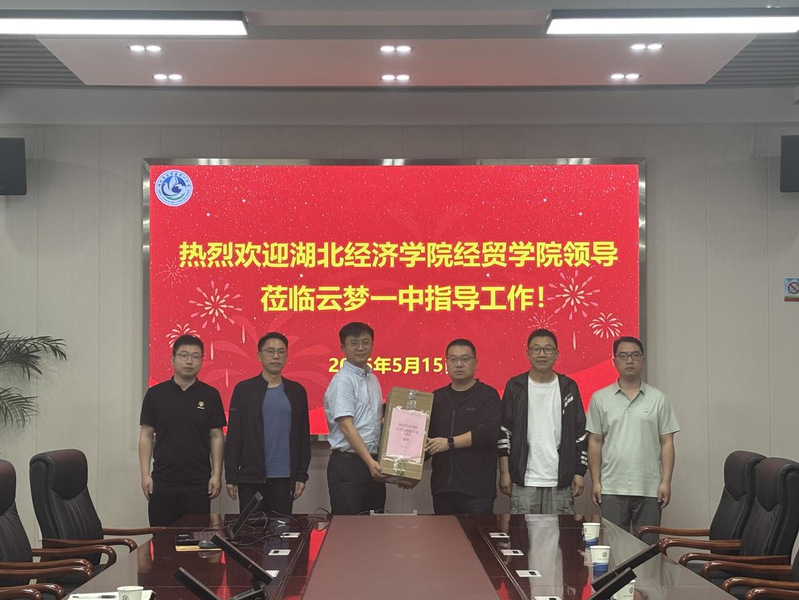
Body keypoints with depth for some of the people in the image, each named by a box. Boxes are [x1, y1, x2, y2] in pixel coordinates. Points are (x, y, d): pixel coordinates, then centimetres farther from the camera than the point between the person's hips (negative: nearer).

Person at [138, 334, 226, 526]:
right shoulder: (156, 394, 4)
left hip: (198, 482, 0)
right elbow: (146, 435, 6)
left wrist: (217, 474, -2)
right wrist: (145, 474, -1)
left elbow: (216, 436, 5)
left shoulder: (210, 395, 4)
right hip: (162, 480, 0)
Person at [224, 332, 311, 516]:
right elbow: (233, 436, 1)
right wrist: (231, 477, -3)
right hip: (251, 479, -1)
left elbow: (303, 436, 9)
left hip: (284, 479, 1)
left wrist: (302, 475, 4)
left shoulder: (297, 391, 9)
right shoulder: (243, 389, 3)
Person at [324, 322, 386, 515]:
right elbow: (346, 426, -18)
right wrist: (369, 461, -23)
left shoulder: (373, 379, 14)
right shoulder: (342, 381, -10)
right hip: (348, 463, -8)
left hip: (372, 462, 8)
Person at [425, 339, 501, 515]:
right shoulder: (436, 398, 16)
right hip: (442, 489, 5)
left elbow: (490, 431, -14)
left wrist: (450, 442, -13)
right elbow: (425, 435, 20)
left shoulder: (487, 396, 0)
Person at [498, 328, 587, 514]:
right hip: (524, 481, -1)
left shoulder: (568, 387, 7)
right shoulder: (515, 387, 4)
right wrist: (504, 472, -1)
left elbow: (580, 433, 8)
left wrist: (579, 472, 3)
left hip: (560, 482, 1)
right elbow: (503, 431, 4)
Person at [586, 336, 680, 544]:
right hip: (612, 488, 0)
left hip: (649, 489, 0)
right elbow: (595, 442, 6)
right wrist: (595, 481, 0)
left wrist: (666, 482, -3)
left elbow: (667, 443, 5)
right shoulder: (600, 398, 6)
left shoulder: (658, 399, 6)